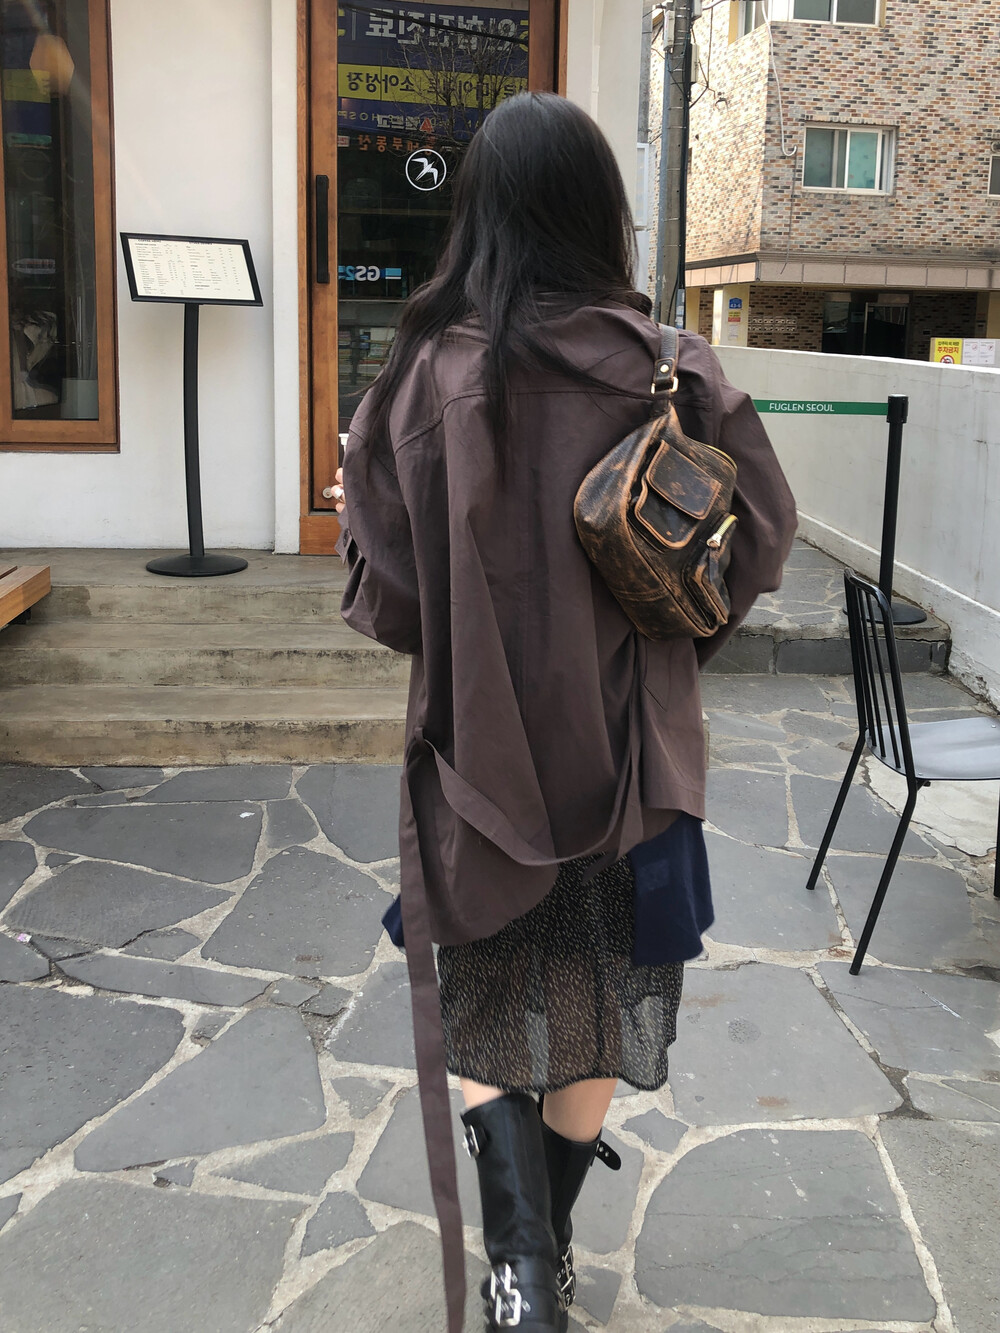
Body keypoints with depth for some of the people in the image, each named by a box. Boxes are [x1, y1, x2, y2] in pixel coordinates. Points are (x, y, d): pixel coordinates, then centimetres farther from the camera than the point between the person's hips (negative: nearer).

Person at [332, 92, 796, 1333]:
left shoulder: (430, 372, -12)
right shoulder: (669, 371, -9)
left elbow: (385, 587, -10)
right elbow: (759, 542, -4)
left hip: (481, 745, -1)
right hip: (627, 747, 2)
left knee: (489, 999, 20)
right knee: (601, 1000, 20)